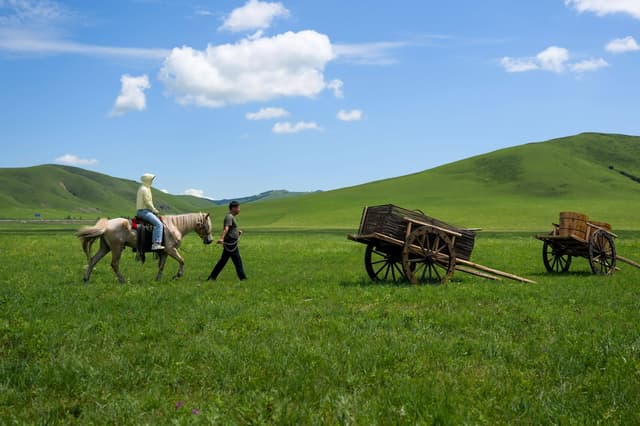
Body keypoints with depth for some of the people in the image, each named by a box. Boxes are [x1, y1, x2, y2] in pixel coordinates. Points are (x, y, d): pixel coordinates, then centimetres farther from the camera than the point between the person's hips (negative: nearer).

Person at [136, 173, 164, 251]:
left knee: (158, 221, 22)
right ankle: (156, 244, -29)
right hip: (144, 211, -11)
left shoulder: (142, 188, 19)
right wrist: (154, 210, -8)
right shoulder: (145, 189, -14)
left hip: (141, 211, 11)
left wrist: (153, 210, 16)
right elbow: (147, 202, -19)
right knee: (158, 224, -21)